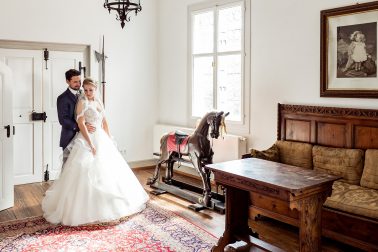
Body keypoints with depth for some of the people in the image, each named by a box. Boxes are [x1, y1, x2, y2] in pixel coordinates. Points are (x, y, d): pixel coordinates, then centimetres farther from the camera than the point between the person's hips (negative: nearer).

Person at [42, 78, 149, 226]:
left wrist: (109, 140, 9)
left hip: (102, 139, 8)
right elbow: (81, 124, -18)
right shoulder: (82, 102, -10)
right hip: (88, 139, -8)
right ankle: (84, 209, 3)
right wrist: (91, 143, -22)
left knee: (106, 172, 14)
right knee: (86, 173, -7)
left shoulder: (98, 102, 12)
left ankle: (105, 205, 31)